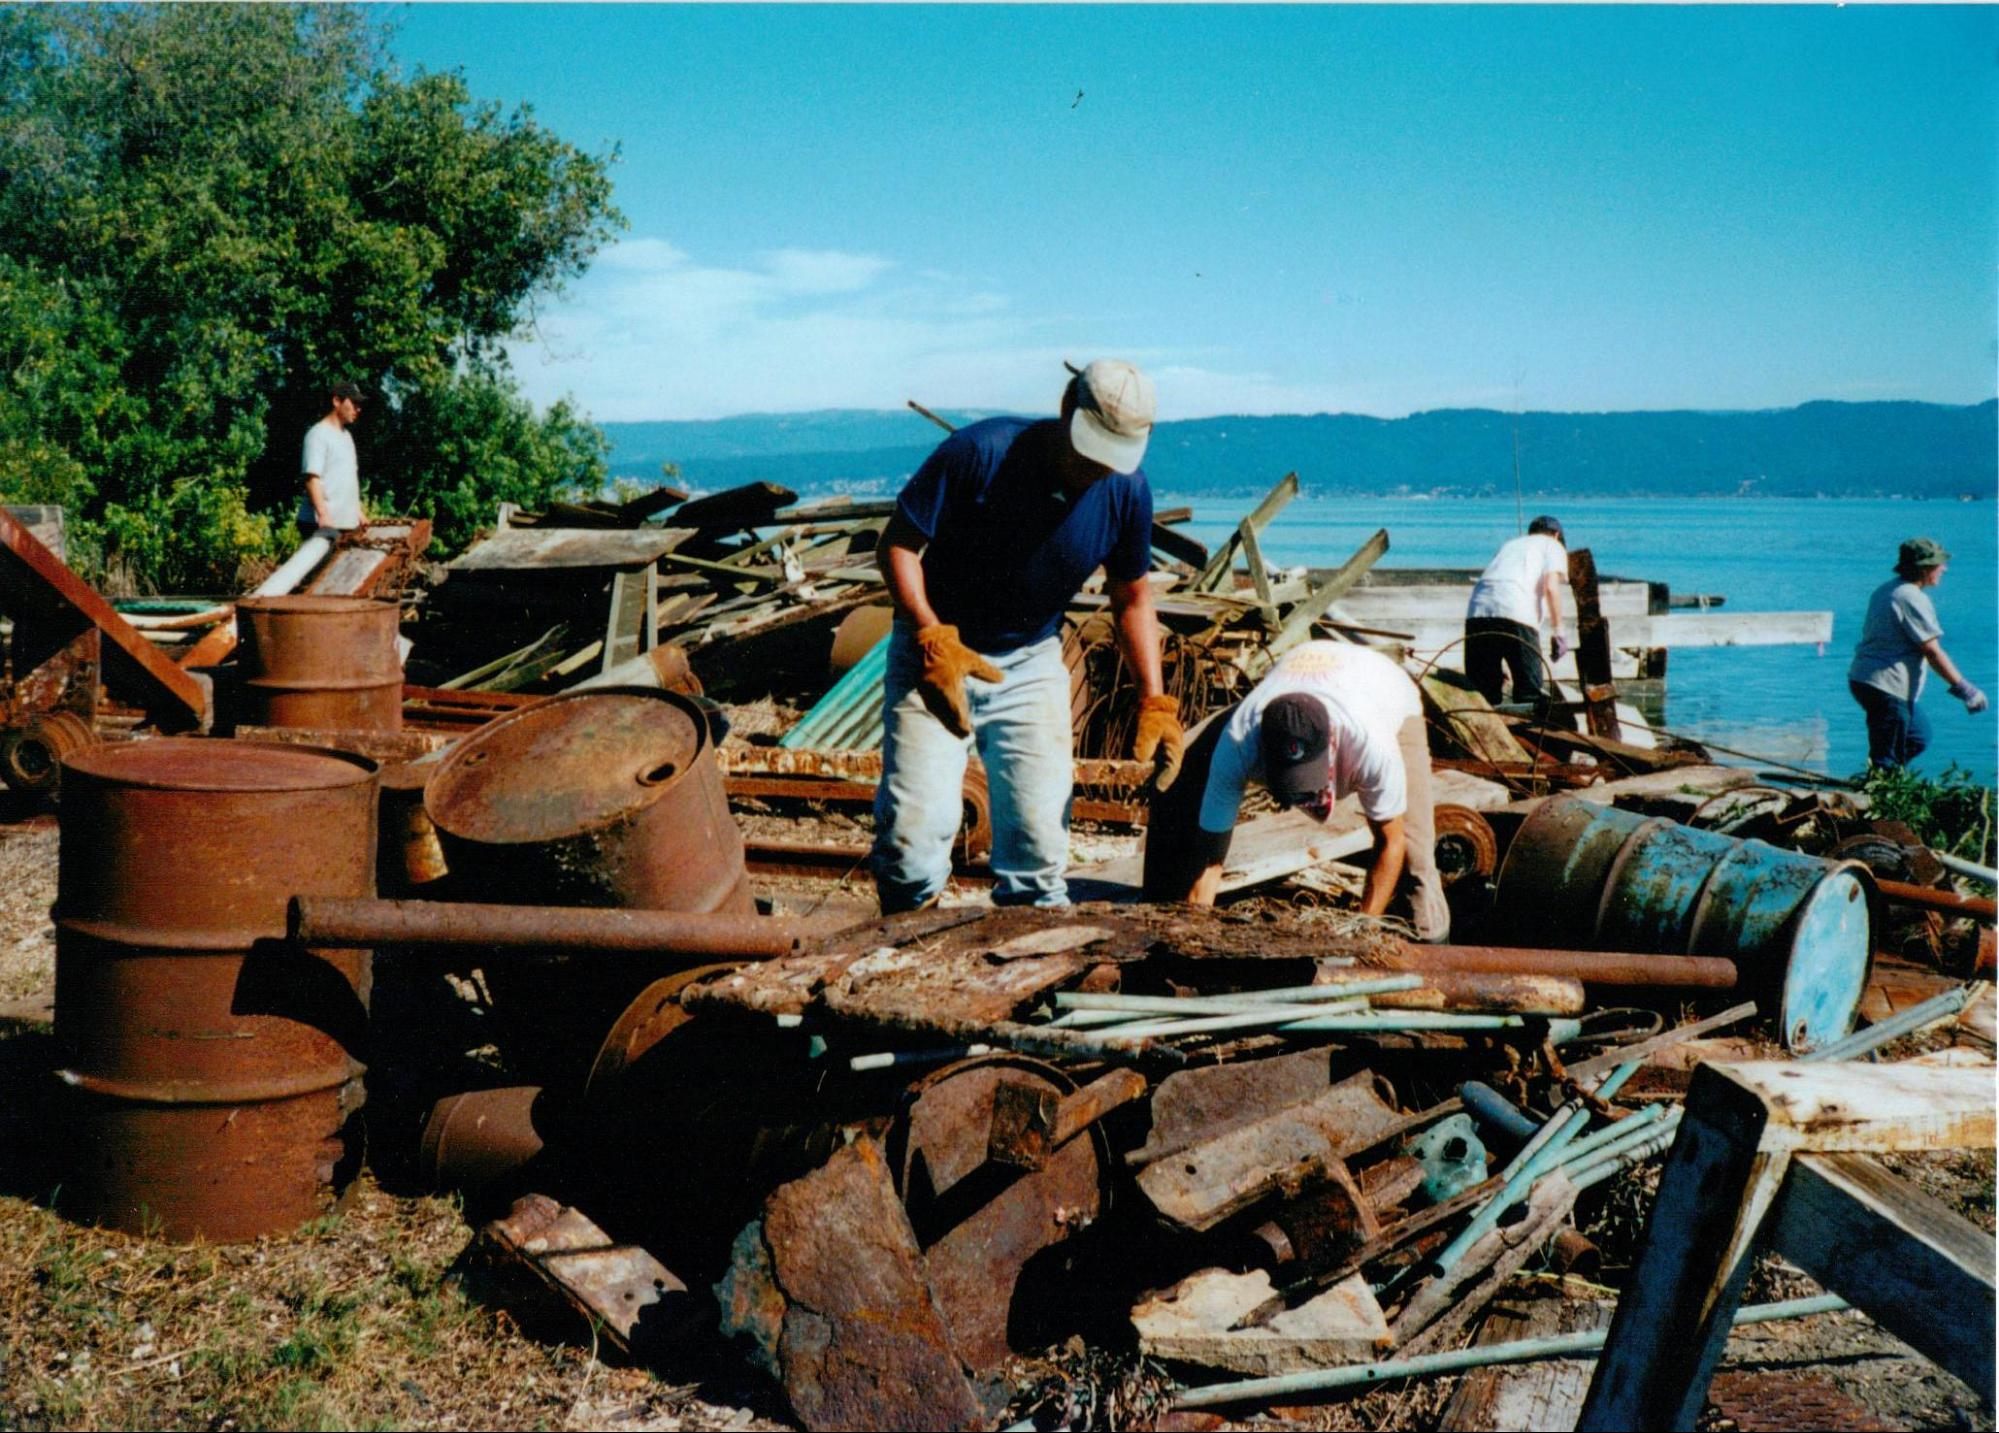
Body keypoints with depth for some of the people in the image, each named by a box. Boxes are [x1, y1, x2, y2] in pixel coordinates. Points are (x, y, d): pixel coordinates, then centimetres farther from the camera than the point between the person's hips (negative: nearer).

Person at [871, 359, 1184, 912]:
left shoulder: (1127, 491, -9)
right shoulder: (981, 452, -22)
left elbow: (1132, 598, 5)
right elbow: (898, 544, -15)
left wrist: (1154, 703, -2)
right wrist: (932, 639, -28)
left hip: (1031, 664, 3)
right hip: (934, 650, -3)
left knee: (1040, 823, -2)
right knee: (915, 821, -12)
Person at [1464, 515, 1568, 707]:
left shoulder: (1510, 545, 36)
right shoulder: (1553, 546, 21)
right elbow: (1551, 587, 0)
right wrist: (1558, 631, 3)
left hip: (1477, 611, 5)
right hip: (1517, 616, -5)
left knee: (1483, 693, 12)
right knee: (1530, 695, 4)